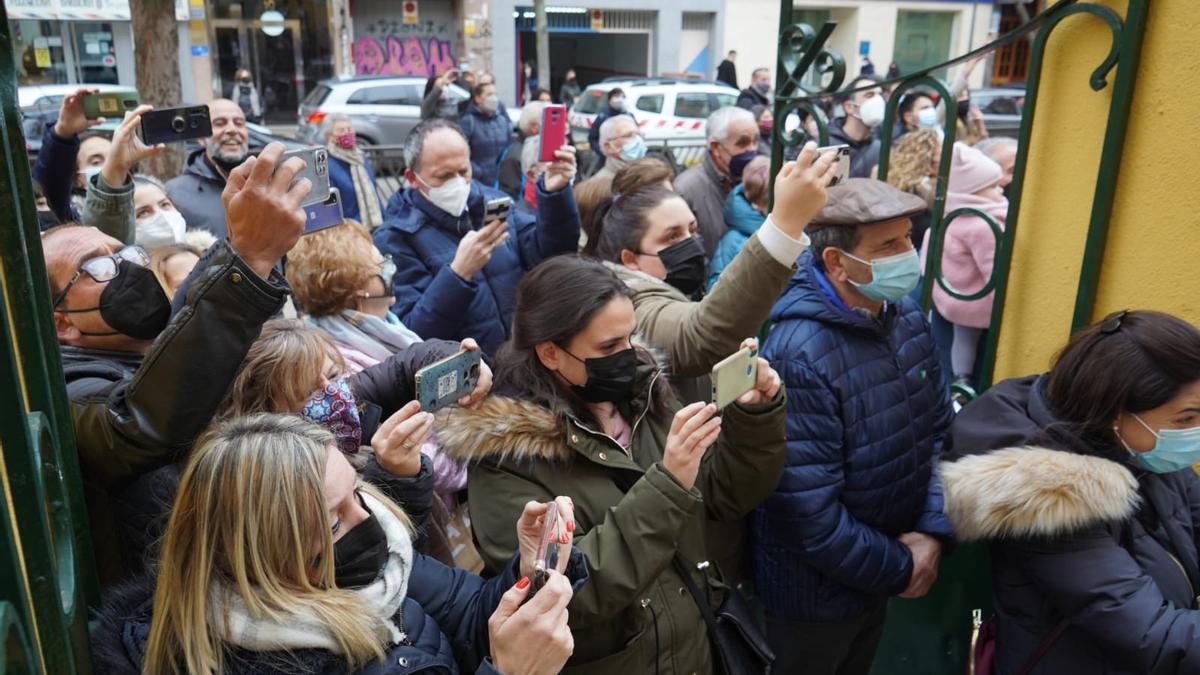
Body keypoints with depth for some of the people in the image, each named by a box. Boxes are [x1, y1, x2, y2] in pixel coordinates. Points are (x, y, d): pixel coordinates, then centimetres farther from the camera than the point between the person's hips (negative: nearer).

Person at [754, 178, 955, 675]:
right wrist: (897, 569, -16)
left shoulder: (909, 320, -4)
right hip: (819, 587, -6)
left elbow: (940, 430, 4)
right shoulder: (798, 355, -30)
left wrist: (932, 533, -8)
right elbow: (807, 511, -29)